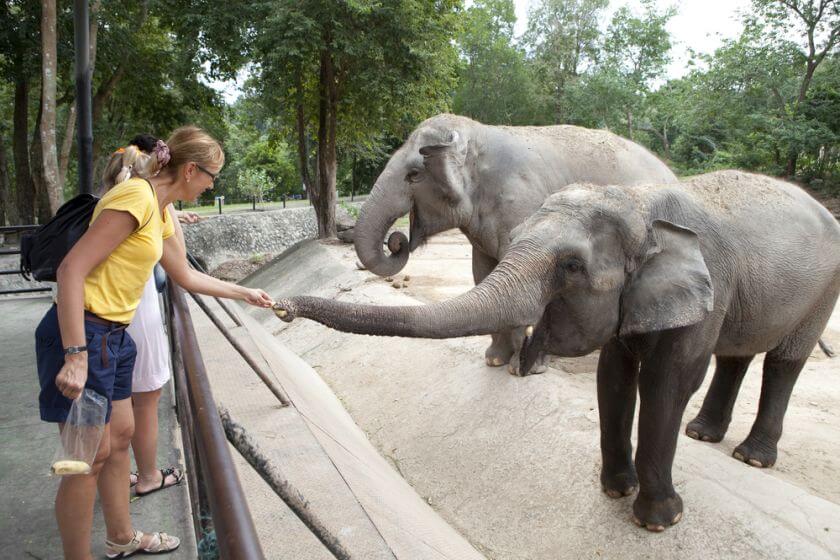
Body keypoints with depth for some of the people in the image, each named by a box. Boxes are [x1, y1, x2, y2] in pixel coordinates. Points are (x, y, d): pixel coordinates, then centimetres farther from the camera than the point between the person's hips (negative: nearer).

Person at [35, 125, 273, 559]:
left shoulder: (160, 211, 11)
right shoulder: (136, 196, -18)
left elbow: (186, 276, 25)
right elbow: (71, 270, -23)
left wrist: (244, 293, 31)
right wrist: (76, 356, -27)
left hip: (112, 336, 10)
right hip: (81, 334, -10)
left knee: (120, 435, 19)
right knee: (91, 457, 1)